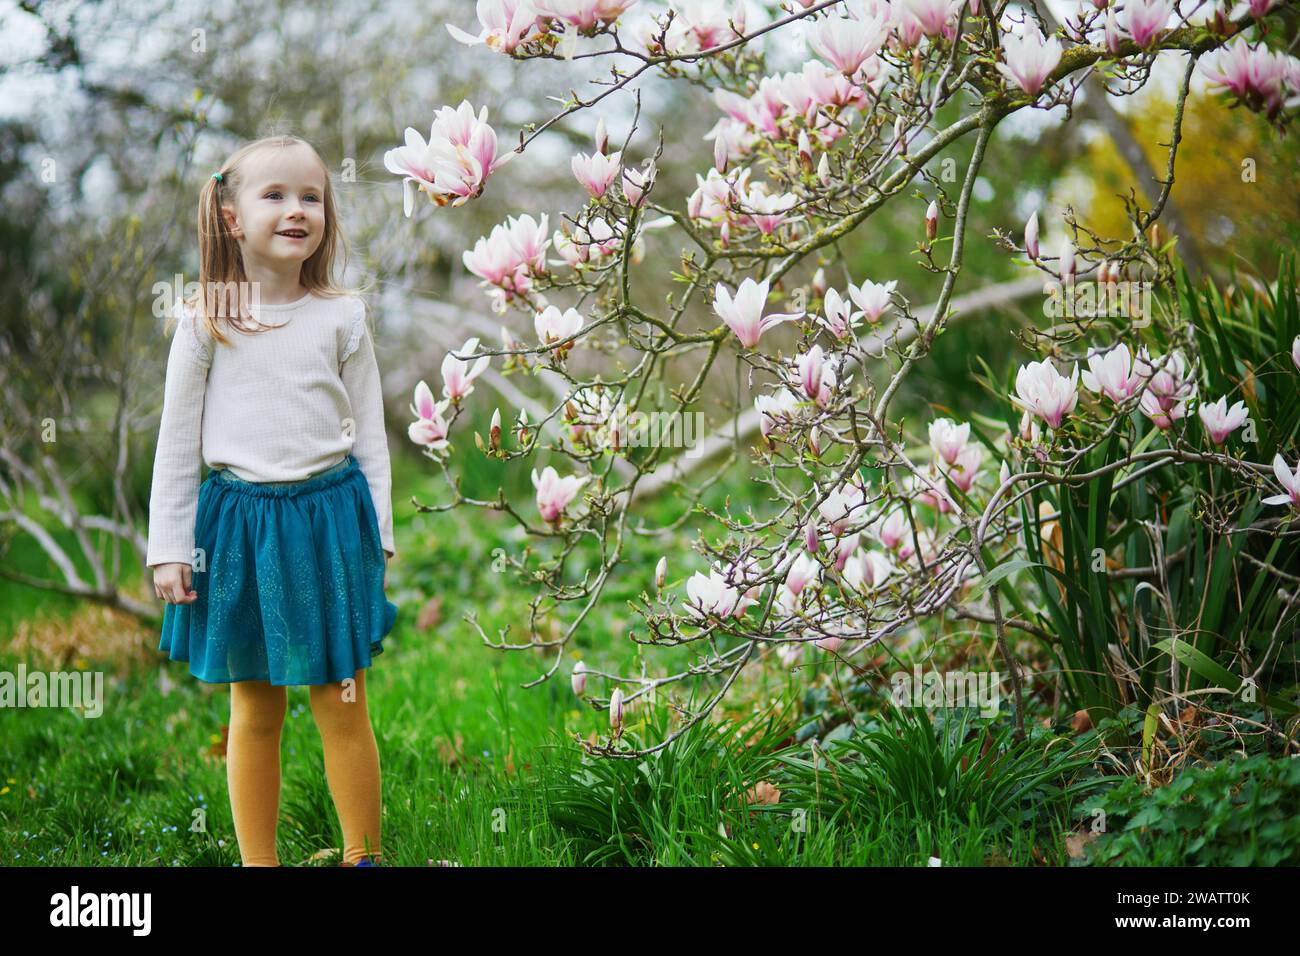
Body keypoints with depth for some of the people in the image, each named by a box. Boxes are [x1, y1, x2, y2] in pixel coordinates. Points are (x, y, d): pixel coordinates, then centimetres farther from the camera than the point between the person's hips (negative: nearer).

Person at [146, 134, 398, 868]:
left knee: (343, 707, 5)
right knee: (254, 712, 9)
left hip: (329, 517, 0)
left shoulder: (342, 317, 2)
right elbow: (178, 440, 4)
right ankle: (258, 860, 20)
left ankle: (363, 855, 19)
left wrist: (376, 535, 2)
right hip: (241, 523, 0)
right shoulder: (206, 322, 0)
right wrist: (169, 547, 2)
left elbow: (370, 434, 6)